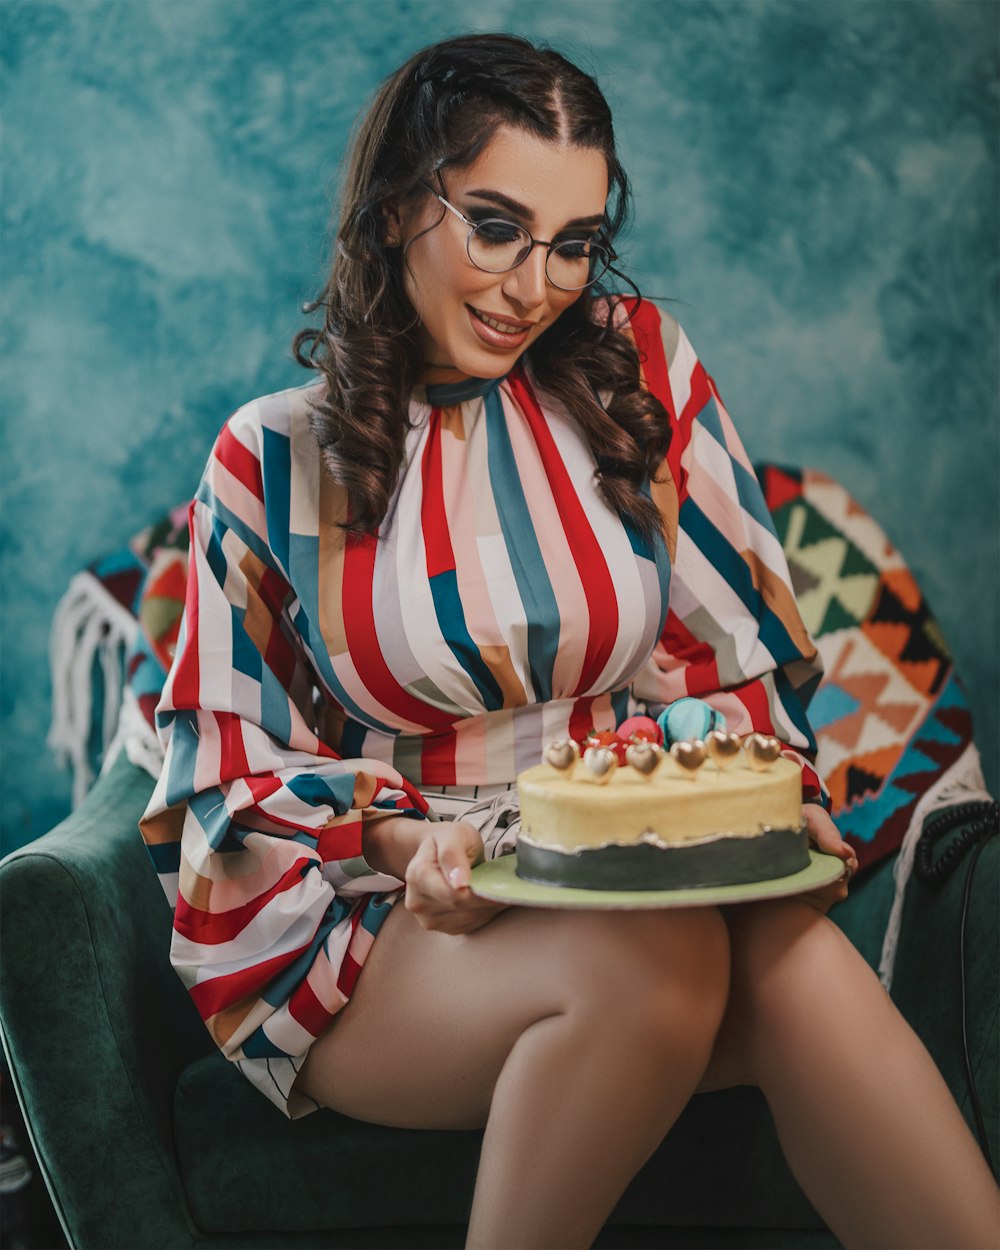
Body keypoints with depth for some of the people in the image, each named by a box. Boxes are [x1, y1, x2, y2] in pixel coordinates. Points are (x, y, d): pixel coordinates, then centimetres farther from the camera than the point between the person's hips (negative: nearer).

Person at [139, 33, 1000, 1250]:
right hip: (368, 916, -1)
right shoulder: (274, 459, 2)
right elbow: (231, 765, 5)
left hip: (642, 878, 2)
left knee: (792, 949, -33)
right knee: (655, 961, -34)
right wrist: (400, 837, -13)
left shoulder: (638, 364, 5)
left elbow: (739, 642, 9)